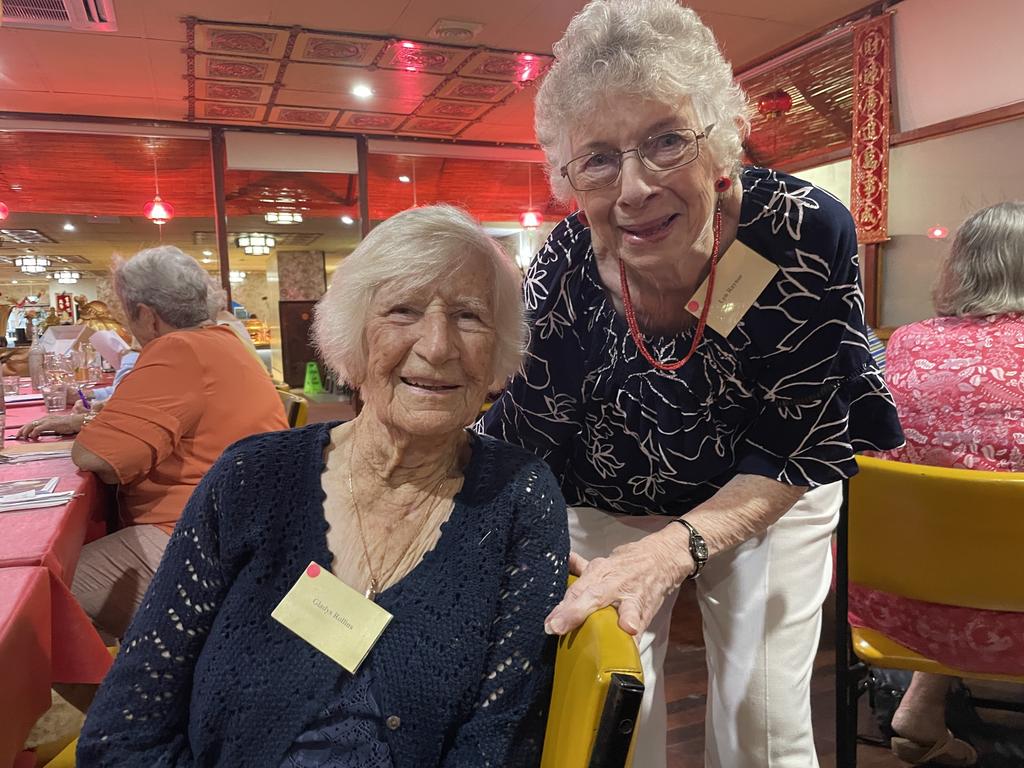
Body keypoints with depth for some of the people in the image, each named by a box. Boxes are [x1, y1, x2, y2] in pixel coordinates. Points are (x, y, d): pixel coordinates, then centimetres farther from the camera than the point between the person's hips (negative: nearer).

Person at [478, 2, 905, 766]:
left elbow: (800, 450, -23)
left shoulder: (809, 234, -28)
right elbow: (521, 443, -13)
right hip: (606, 508, 1)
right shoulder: (561, 274, -26)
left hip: (768, 502, 0)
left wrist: (676, 548, -36)